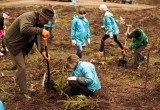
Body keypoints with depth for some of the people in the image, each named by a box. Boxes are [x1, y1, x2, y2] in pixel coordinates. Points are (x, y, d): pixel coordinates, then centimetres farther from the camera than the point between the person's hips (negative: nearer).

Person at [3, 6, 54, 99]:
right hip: (13, 42, -9)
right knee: (21, 67, -7)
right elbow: (24, 29, -53)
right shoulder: (28, 17, -32)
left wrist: (42, 50, -11)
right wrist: (41, 30, -53)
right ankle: (24, 92, 2)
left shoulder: (40, 21, -4)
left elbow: (38, 37, 1)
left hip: (23, 44, 9)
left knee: (21, 64, 22)